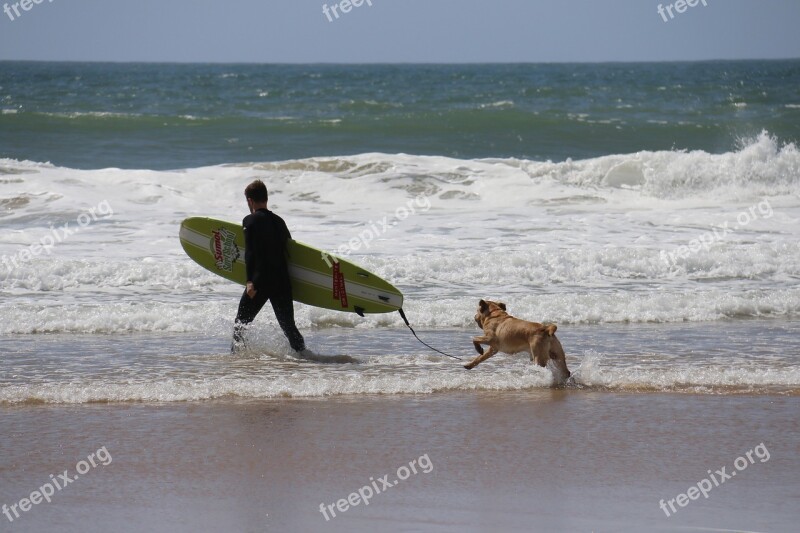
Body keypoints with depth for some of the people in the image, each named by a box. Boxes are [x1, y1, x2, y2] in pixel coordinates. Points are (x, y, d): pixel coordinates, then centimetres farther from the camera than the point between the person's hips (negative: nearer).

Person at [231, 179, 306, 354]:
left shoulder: (251, 220, -5)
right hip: (283, 282, 5)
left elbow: (250, 253, -15)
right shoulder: (279, 221, 14)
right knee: (288, 326, 10)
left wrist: (250, 281, -20)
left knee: (240, 324, 7)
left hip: (260, 281, -5)